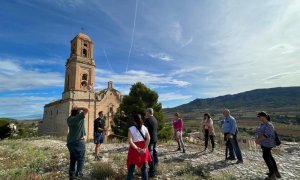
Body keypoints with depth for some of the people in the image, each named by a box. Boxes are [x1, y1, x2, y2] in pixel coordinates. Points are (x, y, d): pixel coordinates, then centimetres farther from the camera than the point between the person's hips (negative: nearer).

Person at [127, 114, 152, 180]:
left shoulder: (131, 129, -9)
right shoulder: (144, 128, -1)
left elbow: (130, 141, -16)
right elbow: (148, 138, -6)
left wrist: (138, 149, -14)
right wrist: (144, 148, -8)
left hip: (134, 149, -3)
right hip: (143, 149, 3)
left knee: (131, 167, 11)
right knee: (144, 167, 17)